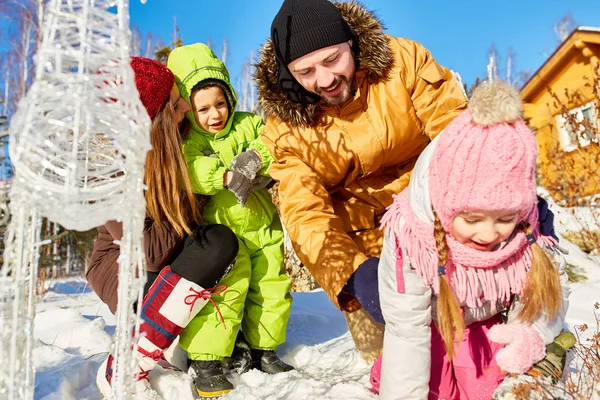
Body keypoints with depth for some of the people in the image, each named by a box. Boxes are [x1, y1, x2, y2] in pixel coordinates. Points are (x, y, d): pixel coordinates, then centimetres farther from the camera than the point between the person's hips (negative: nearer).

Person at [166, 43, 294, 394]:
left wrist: (256, 158, -25)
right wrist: (226, 177, -33)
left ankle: (263, 349, 28)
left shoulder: (249, 124, 5)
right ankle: (206, 360, 1)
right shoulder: (187, 142, -4)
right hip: (221, 228, -4)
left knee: (272, 285, 10)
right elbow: (189, 172, -22)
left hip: (262, 224, 5)